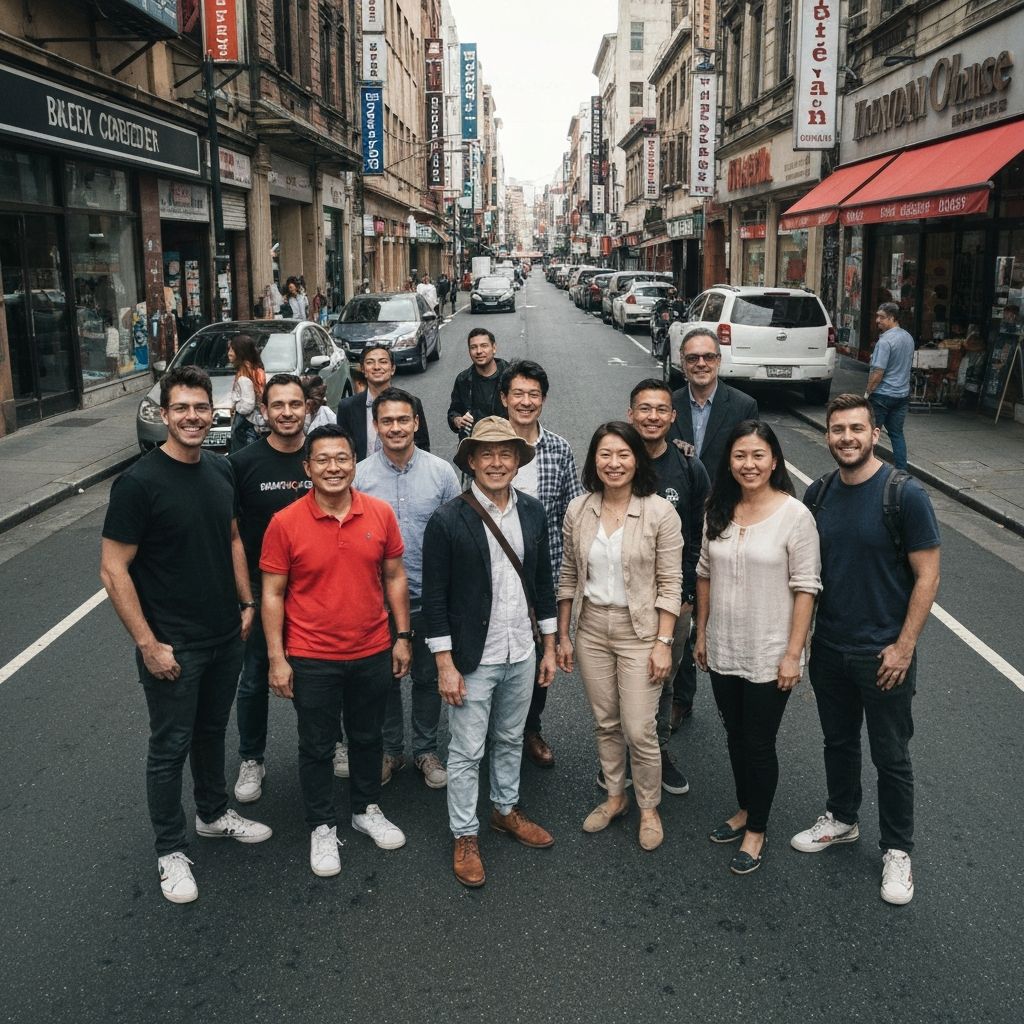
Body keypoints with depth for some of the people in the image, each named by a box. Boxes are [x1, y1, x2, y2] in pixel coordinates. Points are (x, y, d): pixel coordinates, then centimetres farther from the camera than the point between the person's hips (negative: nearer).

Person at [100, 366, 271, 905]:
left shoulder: (220, 469, 2)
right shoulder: (138, 483, -19)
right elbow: (113, 570, -17)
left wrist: (246, 603, 10)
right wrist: (147, 643, -18)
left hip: (225, 636, 6)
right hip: (172, 646, -6)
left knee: (212, 730, 23)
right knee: (170, 747, 8)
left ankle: (214, 814, 43)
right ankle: (170, 849, 25)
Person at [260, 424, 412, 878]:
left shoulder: (380, 513, -5)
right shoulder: (285, 523, -12)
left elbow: (394, 577, 5)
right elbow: (272, 593, -7)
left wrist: (402, 636, 4)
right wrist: (277, 658, -8)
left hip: (372, 653, 3)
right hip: (312, 660, -2)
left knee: (367, 737, 20)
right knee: (317, 747, 12)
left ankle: (367, 809, 41)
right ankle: (322, 827, 31)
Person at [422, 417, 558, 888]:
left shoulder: (533, 512, 1)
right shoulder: (447, 520, -14)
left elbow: (543, 582, 9)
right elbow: (434, 598, -12)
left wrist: (549, 647, 10)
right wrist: (445, 665, -13)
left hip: (522, 654, 5)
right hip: (473, 659, -4)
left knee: (510, 740, 21)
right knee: (467, 753, 7)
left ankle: (506, 810, 41)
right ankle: (465, 836, 23)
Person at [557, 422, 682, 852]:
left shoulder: (660, 512, -12)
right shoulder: (578, 510, -1)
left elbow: (670, 585, -9)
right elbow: (568, 577, 6)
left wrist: (663, 642, -12)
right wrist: (562, 635, 7)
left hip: (639, 631, -3)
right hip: (592, 629, 4)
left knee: (639, 731, 0)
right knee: (605, 724, 16)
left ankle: (649, 808, 23)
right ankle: (615, 796, 36)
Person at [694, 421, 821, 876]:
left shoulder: (794, 515, -15)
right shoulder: (719, 510, 1)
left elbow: (805, 588, -14)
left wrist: (793, 654, -15)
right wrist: (701, 634, 10)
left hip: (768, 656, -5)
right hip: (722, 651, 5)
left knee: (760, 745, 8)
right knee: (736, 737, 20)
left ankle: (757, 830, 28)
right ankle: (743, 811, 41)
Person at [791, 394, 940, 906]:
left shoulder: (905, 495, -16)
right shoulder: (818, 494, 0)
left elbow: (927, 576, -13)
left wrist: (904, 646, -15)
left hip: (883, 653, -4)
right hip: (829, 647, 5)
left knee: (890, 757, 10)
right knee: (838, 741, 21)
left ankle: (897, 850, 28)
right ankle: (841, 819, 42)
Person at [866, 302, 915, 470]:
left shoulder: (885, 341, -19)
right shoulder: (908, 338, 8)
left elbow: (878, 372, -22)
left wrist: (868, 392, -13)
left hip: (883, 395, -8)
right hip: (902, 394, 8)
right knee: (897, 433, 12)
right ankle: (901, 469, 10)